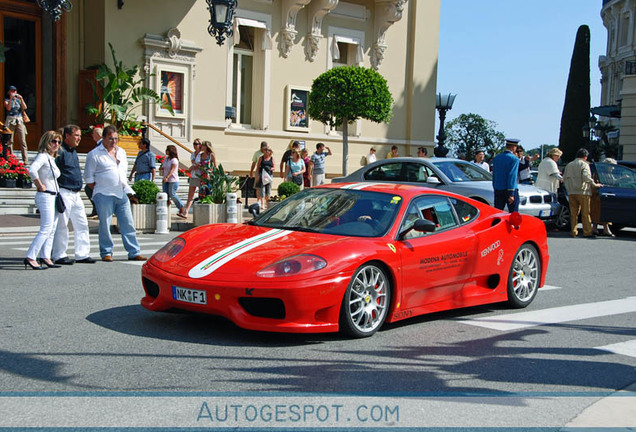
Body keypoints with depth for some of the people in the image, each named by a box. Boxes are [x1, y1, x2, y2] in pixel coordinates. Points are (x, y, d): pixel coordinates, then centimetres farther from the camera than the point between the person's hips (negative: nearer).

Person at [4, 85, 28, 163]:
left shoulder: (19, 100, 15)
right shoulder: (7, 100, 9)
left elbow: (24, 108, -1)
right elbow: (8, 108, -10)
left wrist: (21, 99, -10)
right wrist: (11, 98, -17)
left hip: (19, 121, 1)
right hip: (10, 121, -1)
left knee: (22, 141, -6)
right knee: (10, 141, -4)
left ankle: (25, 159, -8)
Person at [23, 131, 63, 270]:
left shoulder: (52, 159, 16)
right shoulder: (43, 156, -12)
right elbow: (32, 170, -29)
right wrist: (40, 185, -20)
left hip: (53, 197, 9)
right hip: (45, 196, -9)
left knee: (52, 230, 10)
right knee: (46, 230, -11)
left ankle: (45, 257, 14)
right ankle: (30, 257, -10)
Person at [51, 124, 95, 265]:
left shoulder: (73, 151, 18)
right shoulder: (60, 151, -11)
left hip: (76, 194, 9)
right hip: (64, 193, -9)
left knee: (82, 224, 9)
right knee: (62, 225, -3)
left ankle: (82, 254, 15)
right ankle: (59, 255, 5)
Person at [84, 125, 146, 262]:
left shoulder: (121, 152, 17)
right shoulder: (94, 154, -1)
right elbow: (88, 177, 2)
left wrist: (128, 190, 17)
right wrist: (99, 189, 0)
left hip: (122, 194, 5)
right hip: (104, 195, -5)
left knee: (128, 224, 3)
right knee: (105, 225, -1)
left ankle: (134, 252, 6)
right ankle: (106, 253, 9)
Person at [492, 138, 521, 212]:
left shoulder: (496, 158, 10)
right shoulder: (514, 159, -10)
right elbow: (512, 176, -15)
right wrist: (511, 194, -16)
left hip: (498, 189, 6)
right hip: (511, 189, -6)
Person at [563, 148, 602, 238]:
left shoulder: (569, 165, 16)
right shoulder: (584, 164, -3)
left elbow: (564, 179, 16)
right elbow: (586, 177, -17)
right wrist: (594, 184, -8)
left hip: (571, 192, 5)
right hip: (582, 191, -5)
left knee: (573, 213, 8)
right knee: (585, 213, -1)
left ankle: (573, 231, 8)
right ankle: (587, 232, -1)